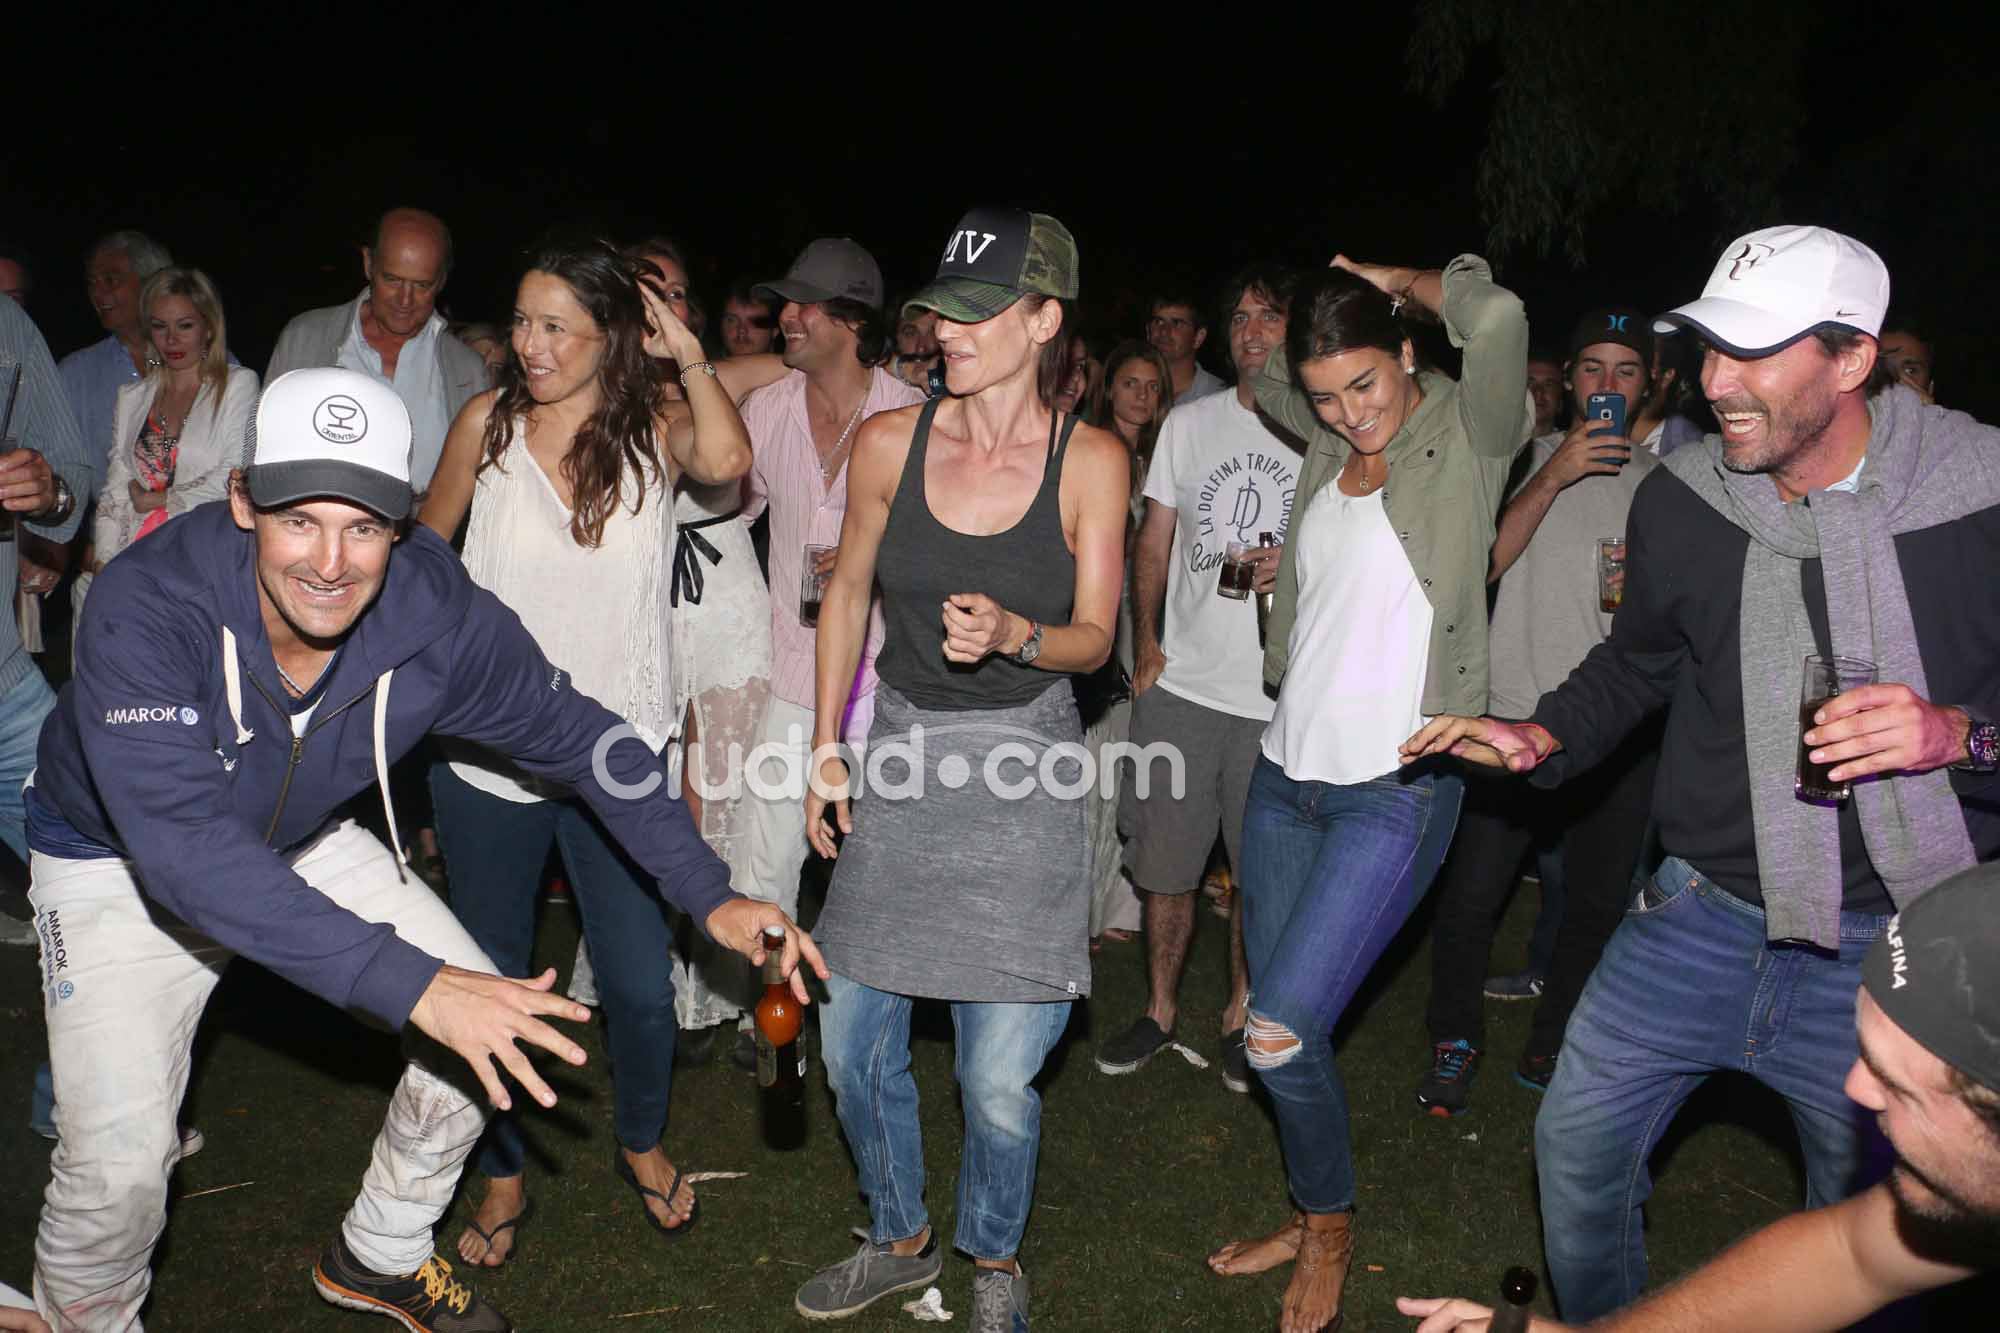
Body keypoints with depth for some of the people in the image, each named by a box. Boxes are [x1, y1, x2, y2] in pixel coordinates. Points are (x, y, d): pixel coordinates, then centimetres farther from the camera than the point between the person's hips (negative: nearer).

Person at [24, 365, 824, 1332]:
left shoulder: (438, 613, -25)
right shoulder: (146, 609, -36)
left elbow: (579, 736, -12)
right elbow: (185, 847, -44)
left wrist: (709, 895, -17)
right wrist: (411, 984, -51)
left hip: (304, 839, 4)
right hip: (118, 862, -3)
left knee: (490, 1020, -2)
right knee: (117, 1163, -15)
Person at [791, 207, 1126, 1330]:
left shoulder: (1091, 461, -8)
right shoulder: (890, 443, -3)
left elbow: (1095, 639, -4)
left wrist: (1014, 635, -26)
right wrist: (827, 749, 10)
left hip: (1025, 768, -3)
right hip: (901, 748, 3)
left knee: (1000, 1079, -1)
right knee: (853, 1046, 10)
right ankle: (902, 1240, 38)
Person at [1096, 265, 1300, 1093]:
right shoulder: (1188, 425, 9)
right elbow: (1153, 542, 13)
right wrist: (1146, 640, 3)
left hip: (1279, 696, -2)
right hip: (1180, 684, 2)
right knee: (1165, 865, 9)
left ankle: (1240, 1013, 30)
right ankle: (1160, 1007, 29)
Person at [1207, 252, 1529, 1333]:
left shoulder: (1467, 436, -7)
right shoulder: (1331, 446, 10)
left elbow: (1496, 318, -25)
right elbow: (1264, 378, 30)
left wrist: (1396, 283, -7)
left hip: (1396, 789, -6)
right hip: (1288, 771, 7)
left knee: (1280, 1031, -9)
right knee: (1280, 1022, 12)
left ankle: (1331, 1227, 18)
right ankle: (1310, 1215, 35)